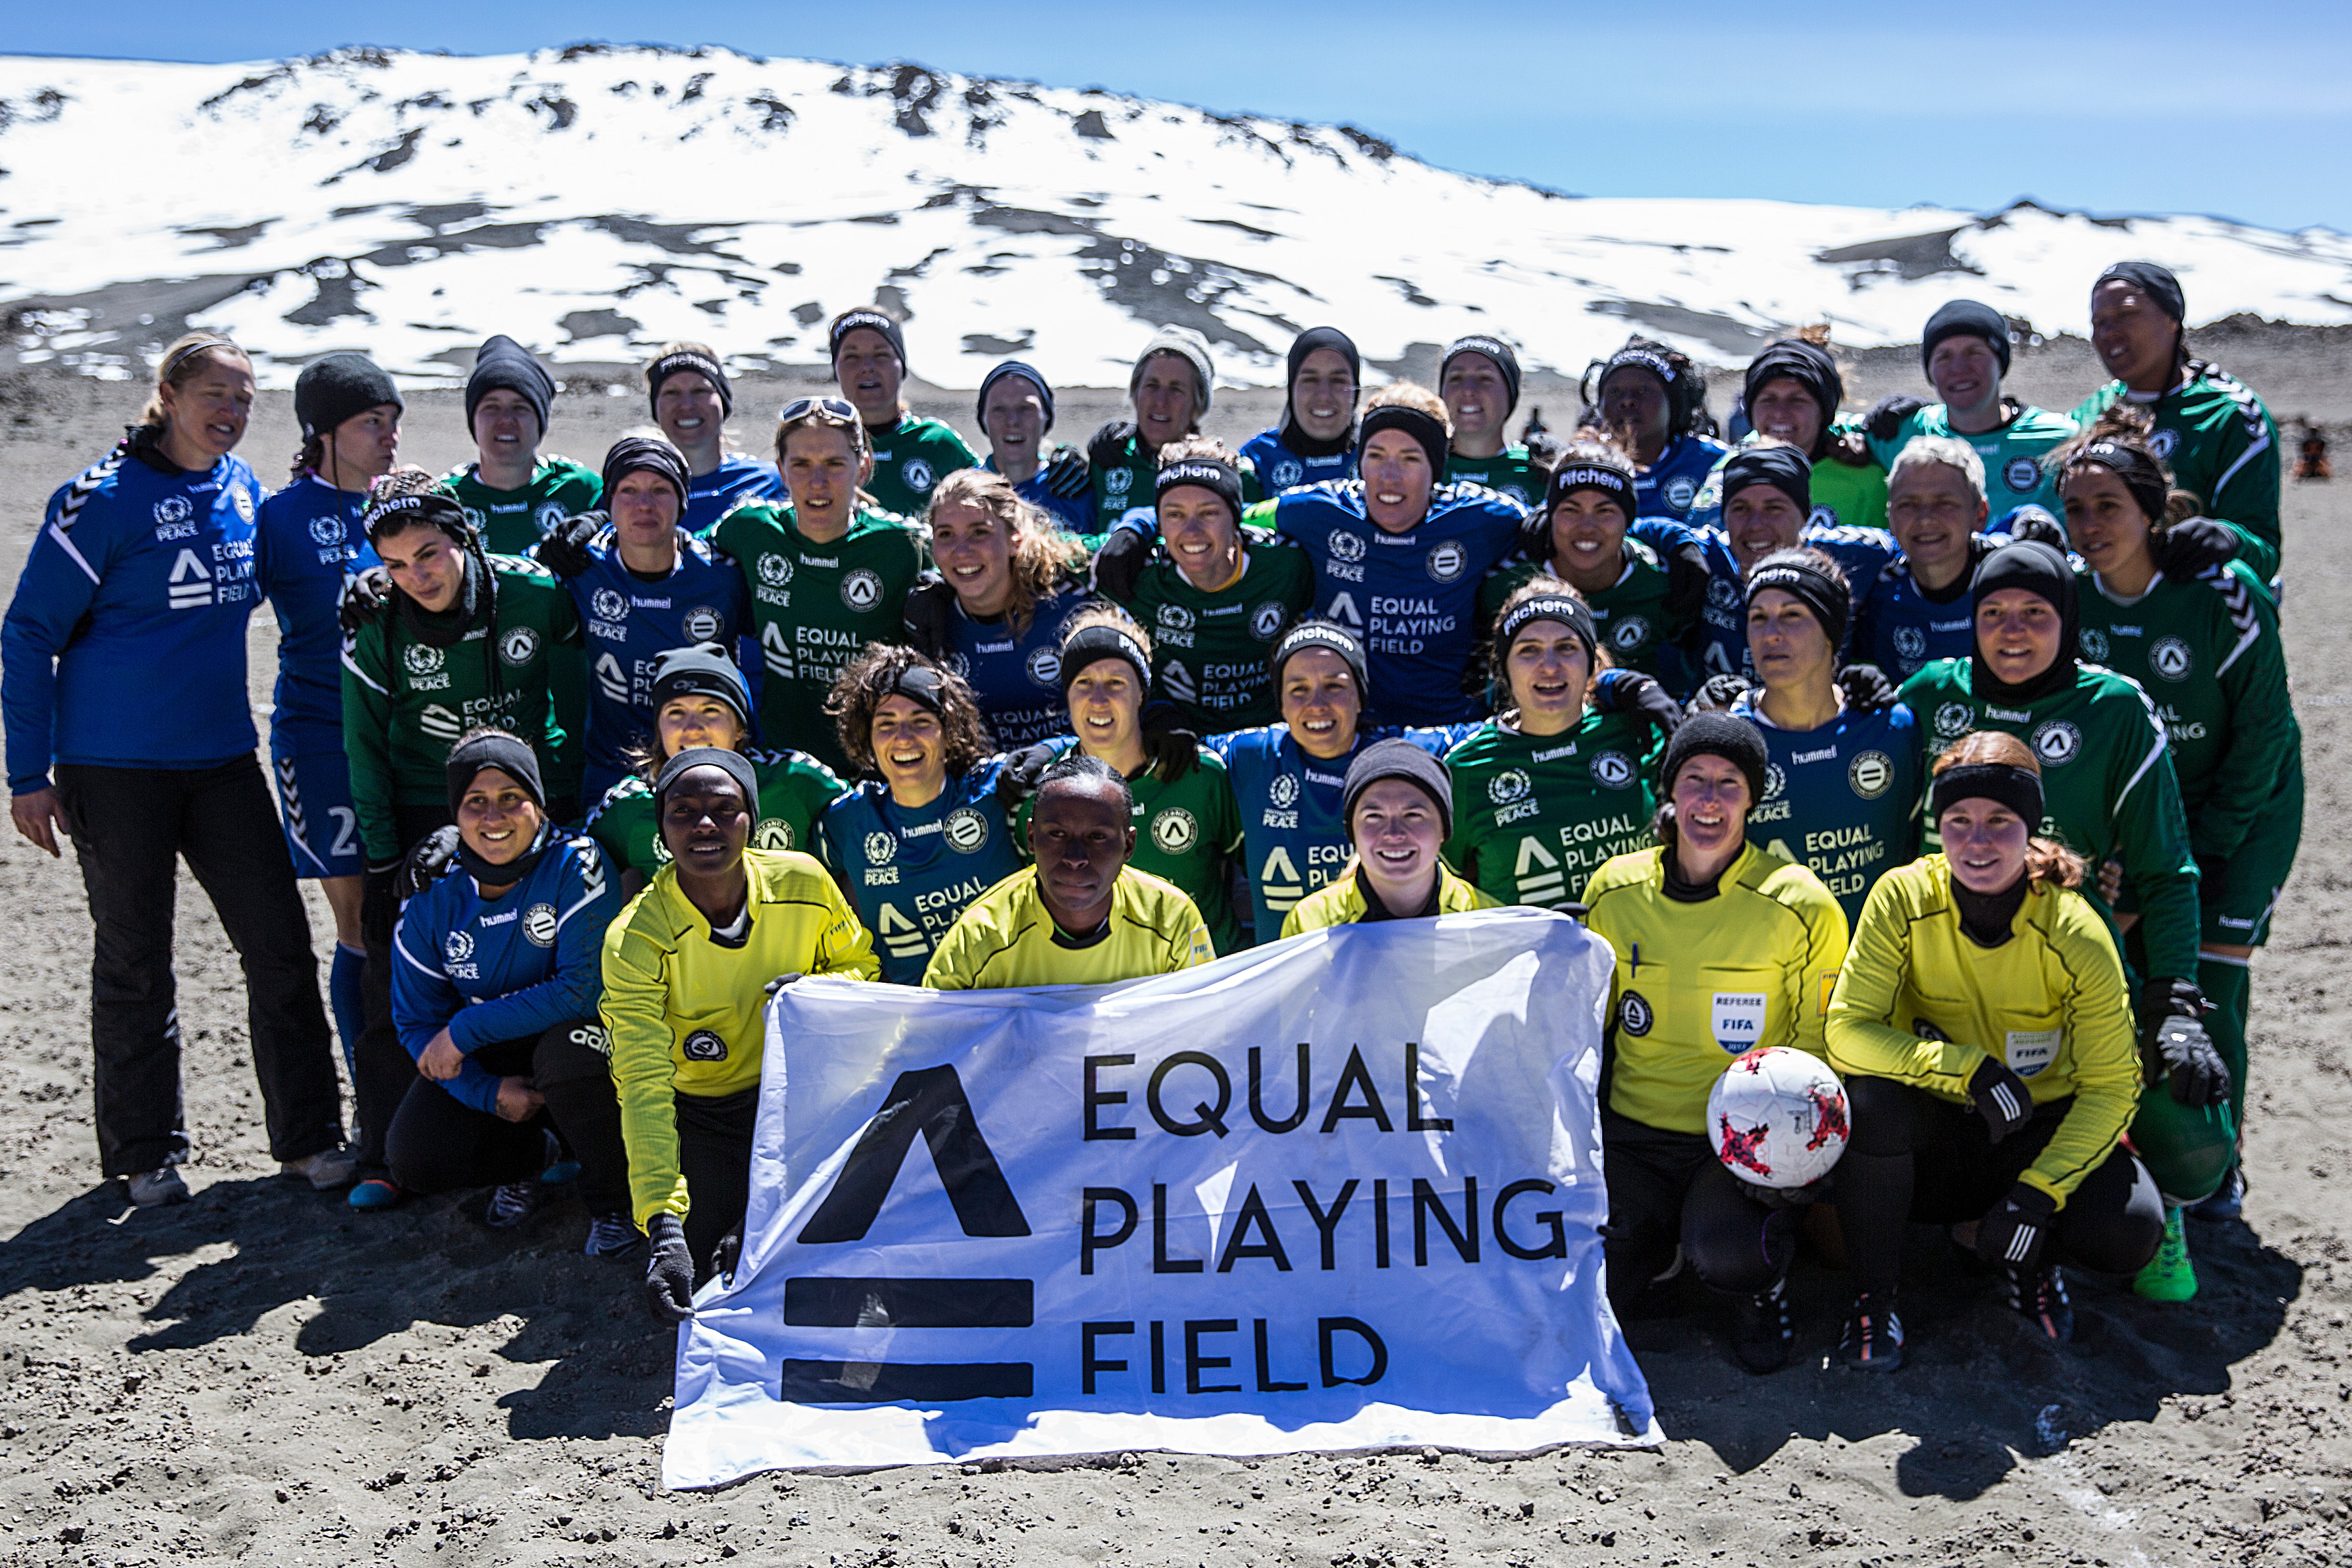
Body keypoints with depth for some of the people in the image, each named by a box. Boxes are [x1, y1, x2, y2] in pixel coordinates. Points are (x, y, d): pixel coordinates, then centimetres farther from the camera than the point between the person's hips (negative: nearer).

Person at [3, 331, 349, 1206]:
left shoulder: (243, 488, 6)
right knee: (134, 961, 7)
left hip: (221, 757, 5)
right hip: (115, 766, -5)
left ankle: (308, 1137, 14)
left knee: (280, 945, 2)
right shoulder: (105, 498, -11)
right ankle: (144, 1156, 21)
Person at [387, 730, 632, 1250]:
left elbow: (585, 987, -27)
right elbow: (417, 1020, -2)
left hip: (575, 1031, -3)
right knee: (413, 1159, -19)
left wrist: (465, 1030, -25)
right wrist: (490, 1093, -17)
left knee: (566, 1050, -38)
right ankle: (525, 1159, 16)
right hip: (488, 1063, 4)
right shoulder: (432, 897, -7)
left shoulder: (575, 867, -20)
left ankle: (613, 1201, -11)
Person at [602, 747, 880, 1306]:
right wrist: (664, 1229, -40)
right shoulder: (635, 939, -24)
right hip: (699, 1110, -2)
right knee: (690, 1254, -16)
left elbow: (860, 964, 2)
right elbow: (643, 1087, -30)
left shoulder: (804, 883, -17)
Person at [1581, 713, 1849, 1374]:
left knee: (1729, 1256, -31)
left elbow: (1821, 1045, 0)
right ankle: (1654, 1248, 20)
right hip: (1635, 1132, 3)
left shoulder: (1800, 904, -8)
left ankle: (1760, 1290, 6)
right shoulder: (1615, 891, 1)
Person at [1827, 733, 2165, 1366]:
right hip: (1935, 1135, 0)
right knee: (1870, 1097, -34)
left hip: (2041, 1129, 0)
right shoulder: (1903, 898, -17)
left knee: (2128, 1236, -27)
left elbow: (2111, 1087, -12)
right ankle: (1876, 1292, -10)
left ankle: (2029, 1260, 10)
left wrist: (2039, 1193, -23)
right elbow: (1847, 1032, -20)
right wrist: (1969, 1069, -33)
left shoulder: (2076, 935, -17)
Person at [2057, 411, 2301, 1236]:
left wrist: (2199, 854, -13)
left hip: (2243, 812, -3)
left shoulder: (2225, 595, -22)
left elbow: (2261, 735, -15)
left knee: (2206, 992, -8)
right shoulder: (2067, 595, -11)